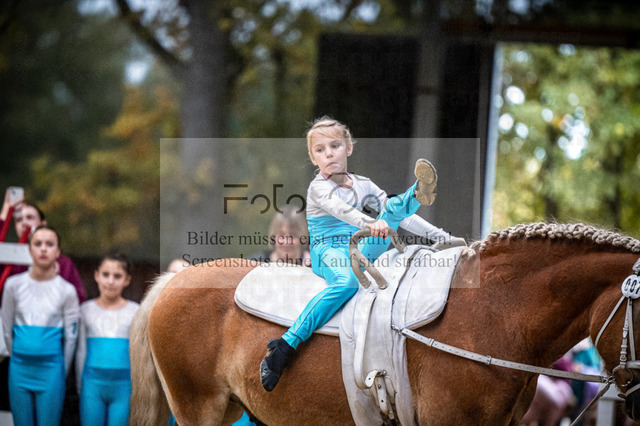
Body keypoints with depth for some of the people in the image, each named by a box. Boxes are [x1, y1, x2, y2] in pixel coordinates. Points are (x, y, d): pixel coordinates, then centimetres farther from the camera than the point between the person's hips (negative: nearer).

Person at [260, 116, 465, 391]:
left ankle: (419, 193, -51)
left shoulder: (362, 186, 17)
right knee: (347, 281, -40)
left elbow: (400, 217, 19)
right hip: (327, 251, -5)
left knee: (393, 208, -14)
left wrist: (442, 237, 11)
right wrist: (368, 223, -43)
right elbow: (340, 208, -23)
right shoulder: (319, 187, -1)